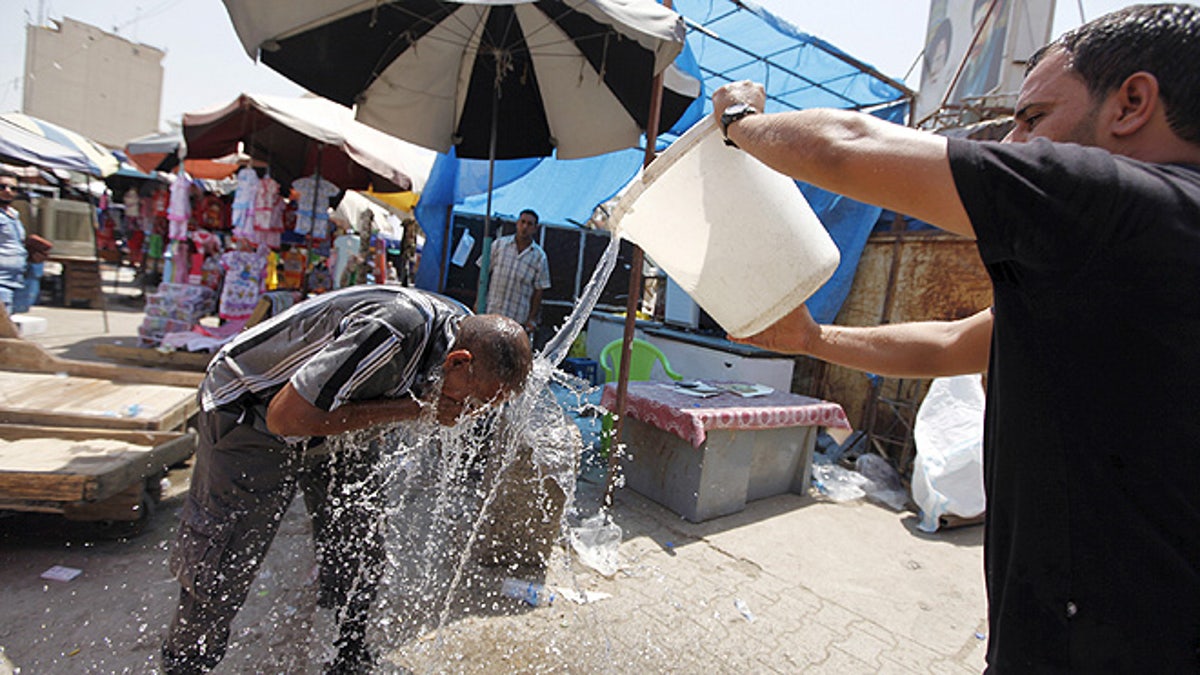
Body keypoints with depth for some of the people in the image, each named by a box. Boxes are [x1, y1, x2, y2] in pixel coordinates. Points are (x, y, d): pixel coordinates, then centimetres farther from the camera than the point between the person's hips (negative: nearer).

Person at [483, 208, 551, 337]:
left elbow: (538, 290, 1)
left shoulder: (539, 257, 0)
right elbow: (484, 273, 8)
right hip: (491, 312, 1)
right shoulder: (499, 244, 3)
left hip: (519, 318, -1)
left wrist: (532, 318, -2)